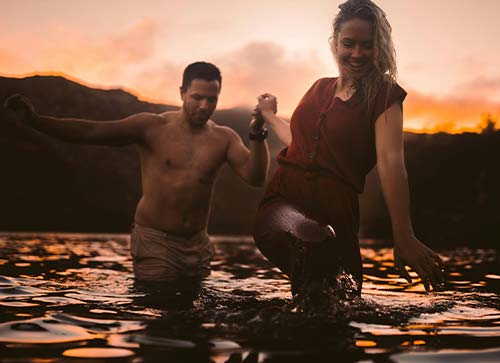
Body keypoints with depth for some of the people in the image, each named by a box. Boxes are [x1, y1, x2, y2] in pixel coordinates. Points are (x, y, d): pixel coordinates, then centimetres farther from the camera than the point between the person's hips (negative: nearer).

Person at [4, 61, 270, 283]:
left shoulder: (224, 138, 2)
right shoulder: (153, 127, -6)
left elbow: (255, 178, -9)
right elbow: (90, 131, -12)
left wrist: (257, 136, -25)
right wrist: (34, 120, -21)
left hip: (197, 246, 4)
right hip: (155, 243, -3)